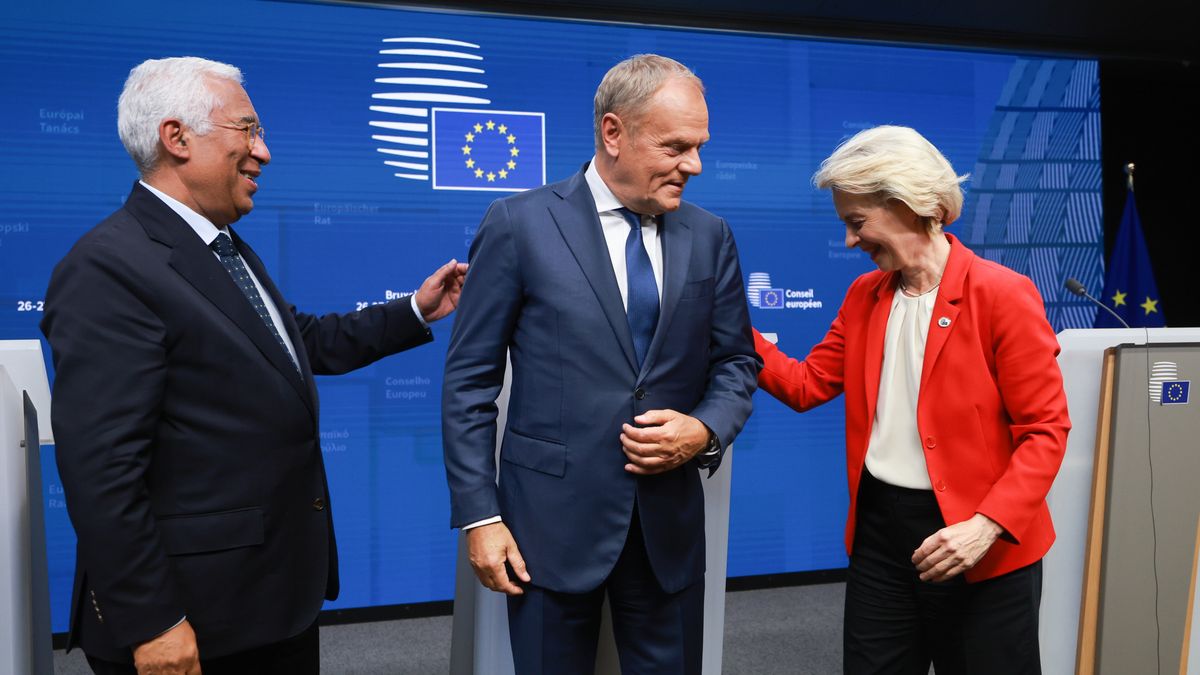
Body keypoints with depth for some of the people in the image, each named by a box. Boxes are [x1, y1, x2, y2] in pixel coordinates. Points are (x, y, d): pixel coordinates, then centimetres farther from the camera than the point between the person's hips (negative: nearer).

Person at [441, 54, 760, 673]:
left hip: (670, 523, 4)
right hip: (553, 519, -3)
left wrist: (706, 430, -10)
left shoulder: (710, 236, 4)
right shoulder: (520, 225, -7)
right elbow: (469, 379, -5)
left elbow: (736, 361, 11)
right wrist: (479, 515, -8)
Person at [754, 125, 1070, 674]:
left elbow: (1045, 431, -12)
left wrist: (987, 526, -23)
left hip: (984, 549, -5)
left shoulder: (1003, 294, -13)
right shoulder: (864, 295, 6)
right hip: (878, 531, 5)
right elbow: (806, 384, 9)